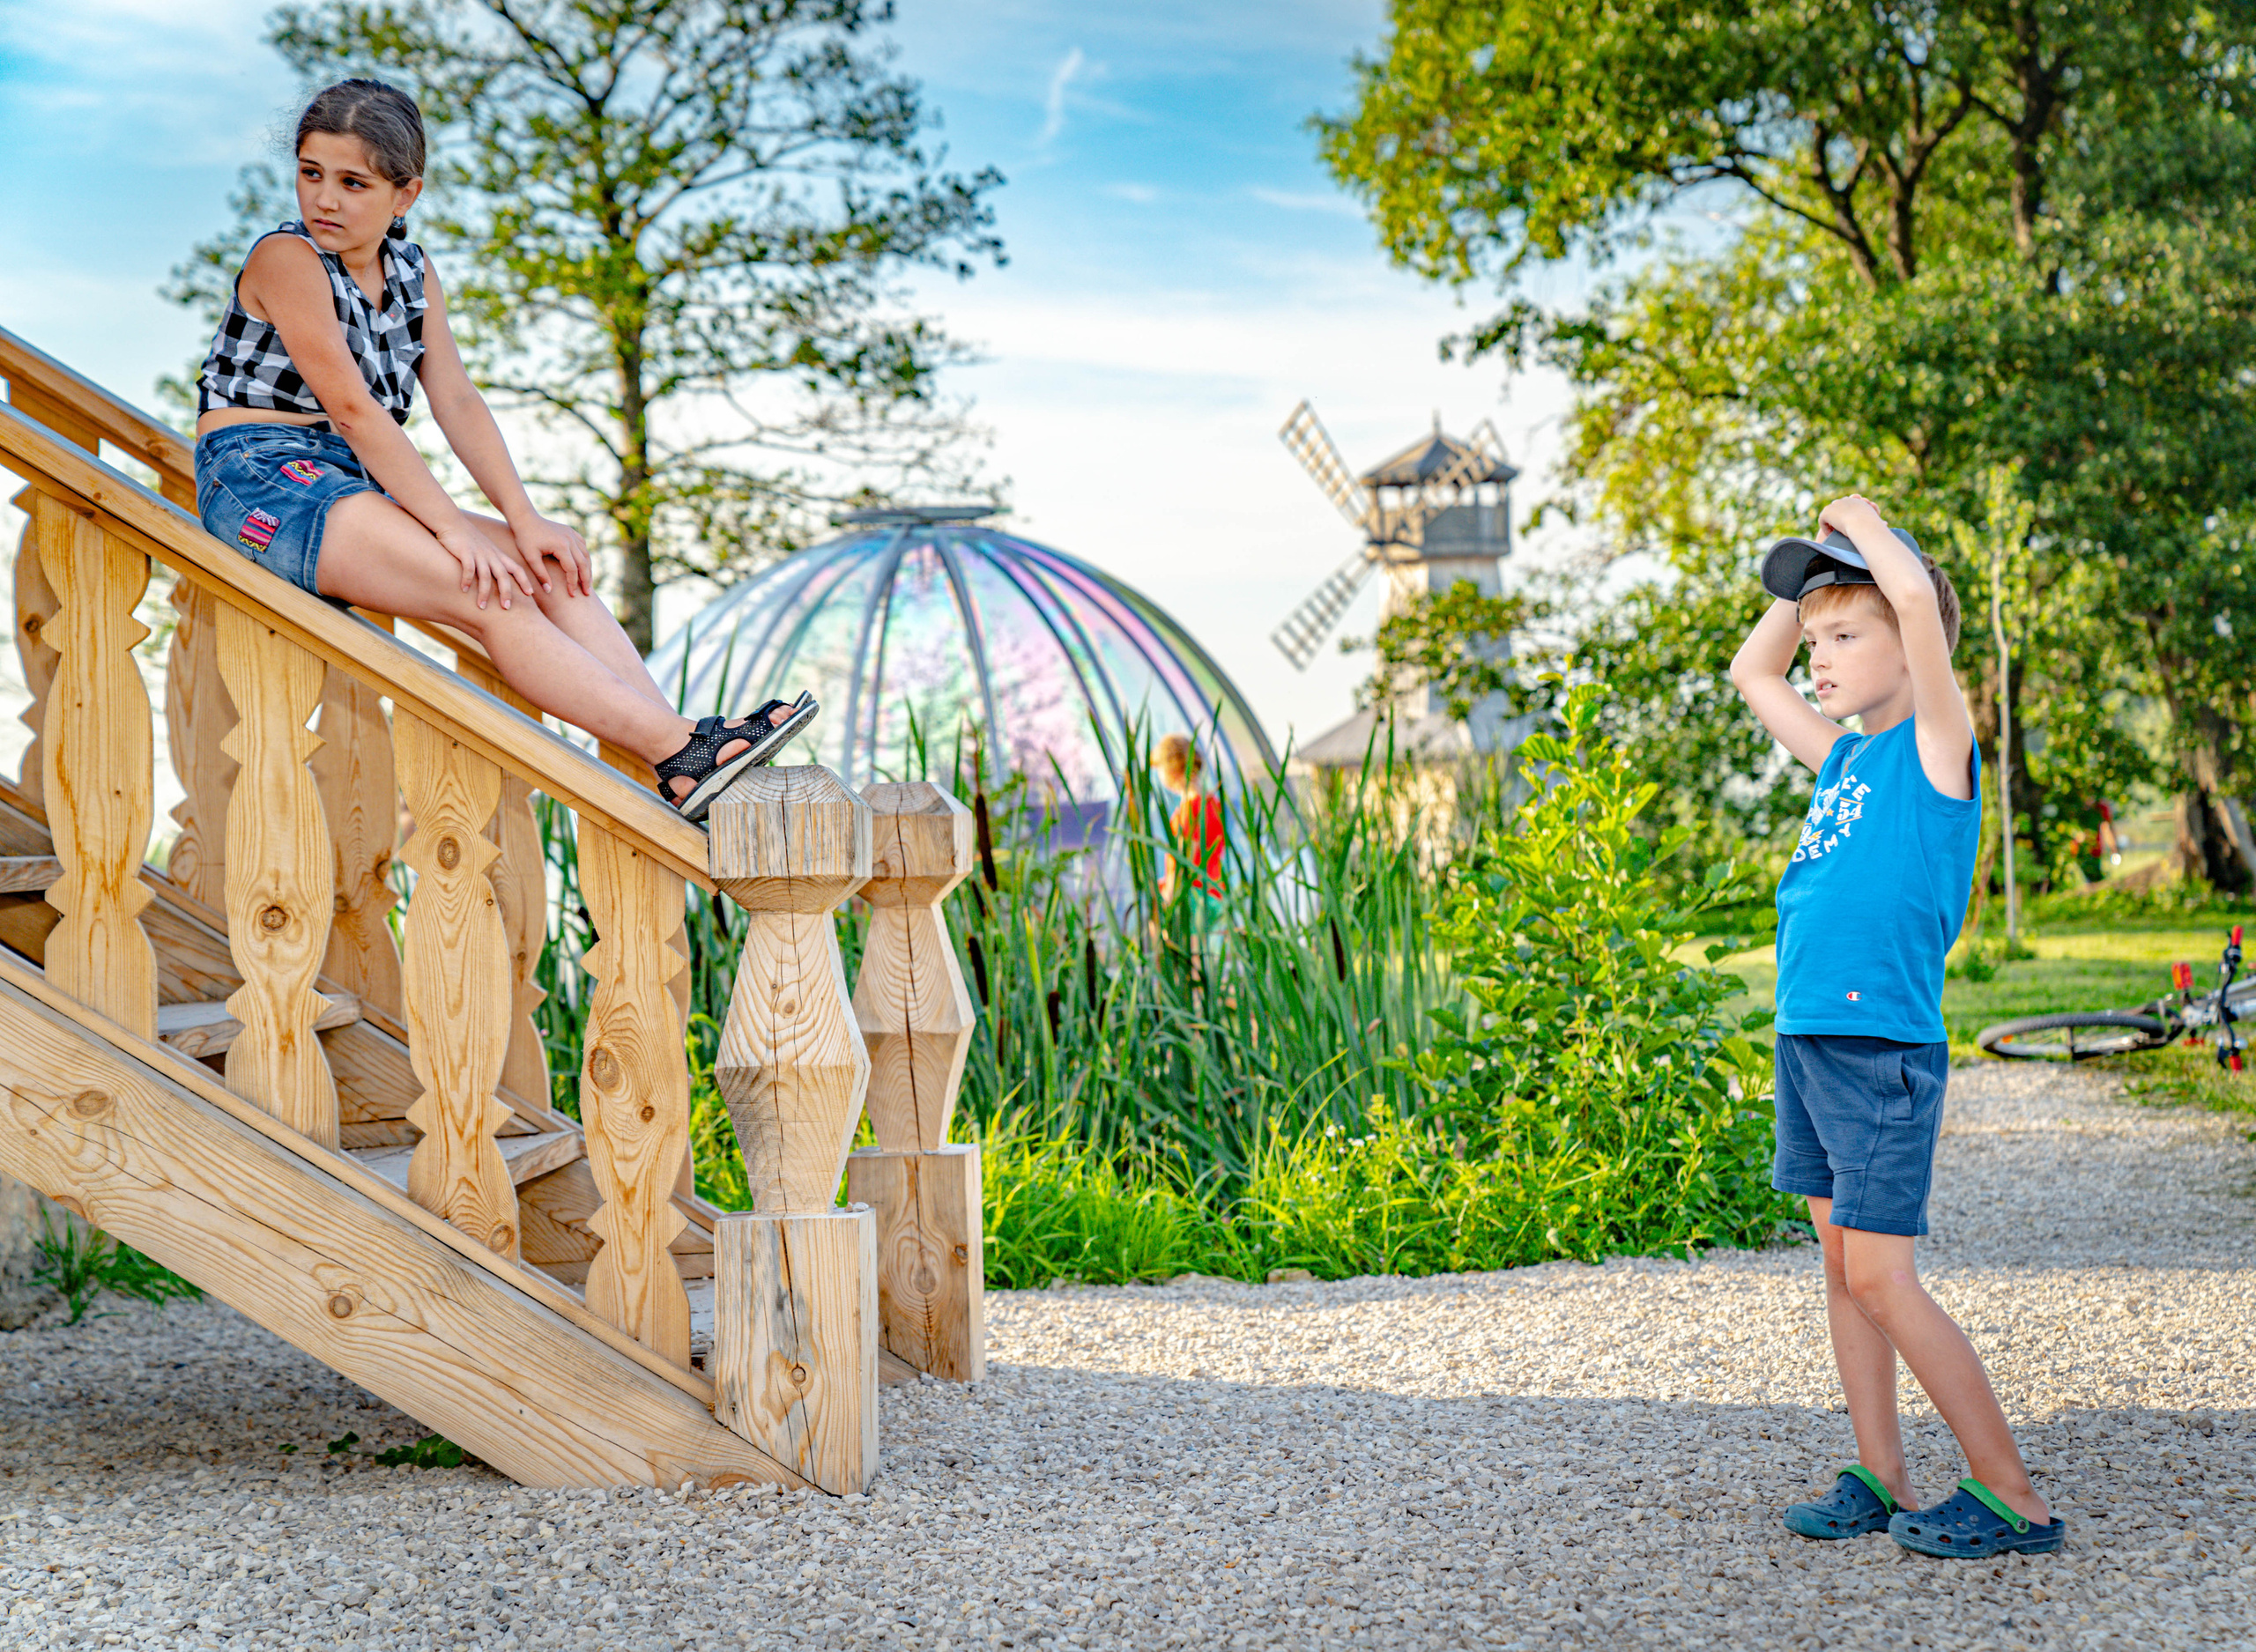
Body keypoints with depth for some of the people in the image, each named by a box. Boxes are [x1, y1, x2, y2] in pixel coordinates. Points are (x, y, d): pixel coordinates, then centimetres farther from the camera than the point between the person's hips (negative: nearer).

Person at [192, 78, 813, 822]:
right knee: (490, 592, -23)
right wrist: (454, 528, -24)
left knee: (553, 574, -8)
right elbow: (351, 406, -19)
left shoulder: (411, 271, 11)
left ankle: (682, 764, -19)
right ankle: (680, 749, -29)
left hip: (351, 486, 8)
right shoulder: (286, 260, -11)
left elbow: (458, 401, 6)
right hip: (261, 480, -8)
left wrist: (525, 520, -8)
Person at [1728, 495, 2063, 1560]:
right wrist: (1804, 578, 17)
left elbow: (1918, 600, -24)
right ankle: (1881, 1482, 19)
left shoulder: (1935, 747, -8)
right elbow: (1753, 673, 29)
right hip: (1806, 1037, 8)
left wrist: (1865, 527, -7)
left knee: (1879, 1278, -8)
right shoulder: (1843, 755, 13)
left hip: (1884, 1047, -8)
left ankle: (2012, 1498, -1)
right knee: (1841, 1264, 11)